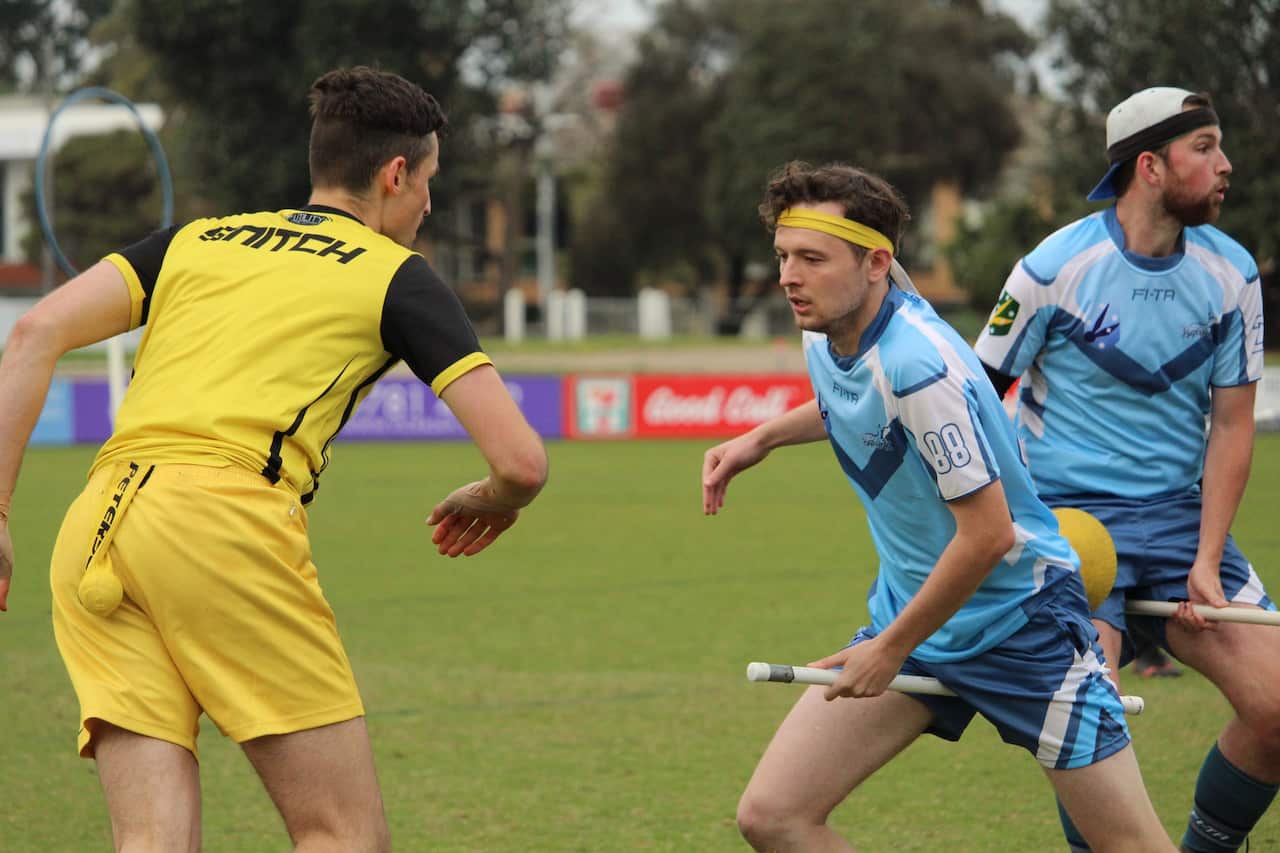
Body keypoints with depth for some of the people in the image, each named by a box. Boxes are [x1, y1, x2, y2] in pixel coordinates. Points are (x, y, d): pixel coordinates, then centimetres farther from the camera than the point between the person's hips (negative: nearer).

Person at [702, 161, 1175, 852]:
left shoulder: (919, 365, -27)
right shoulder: (826, 330, -1)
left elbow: (988, 533, -26)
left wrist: (892, 648, -16)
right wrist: (761, 438, 13)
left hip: (1018, 614, -8)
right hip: (906, 613, 8)